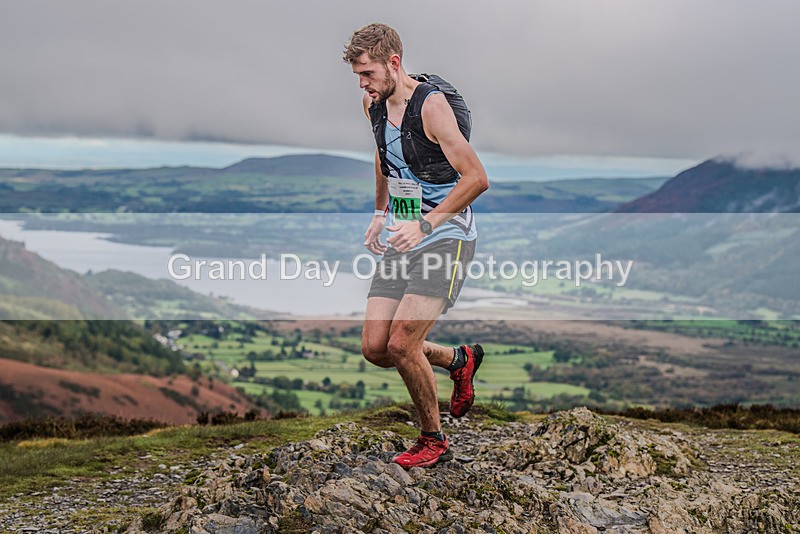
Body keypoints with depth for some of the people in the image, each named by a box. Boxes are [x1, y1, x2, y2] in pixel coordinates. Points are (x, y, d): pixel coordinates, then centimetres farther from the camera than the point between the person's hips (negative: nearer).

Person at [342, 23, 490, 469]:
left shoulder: (431, 104, -19)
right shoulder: (374, 103, 6)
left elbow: (477, 179, -22)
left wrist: (425, 224, -25)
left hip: (446, 237, -8)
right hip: (402, 239, 8)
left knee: (401, 345, -15)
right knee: (375, 349, 1)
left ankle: (434, 440, 8)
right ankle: (458, 361, 27)